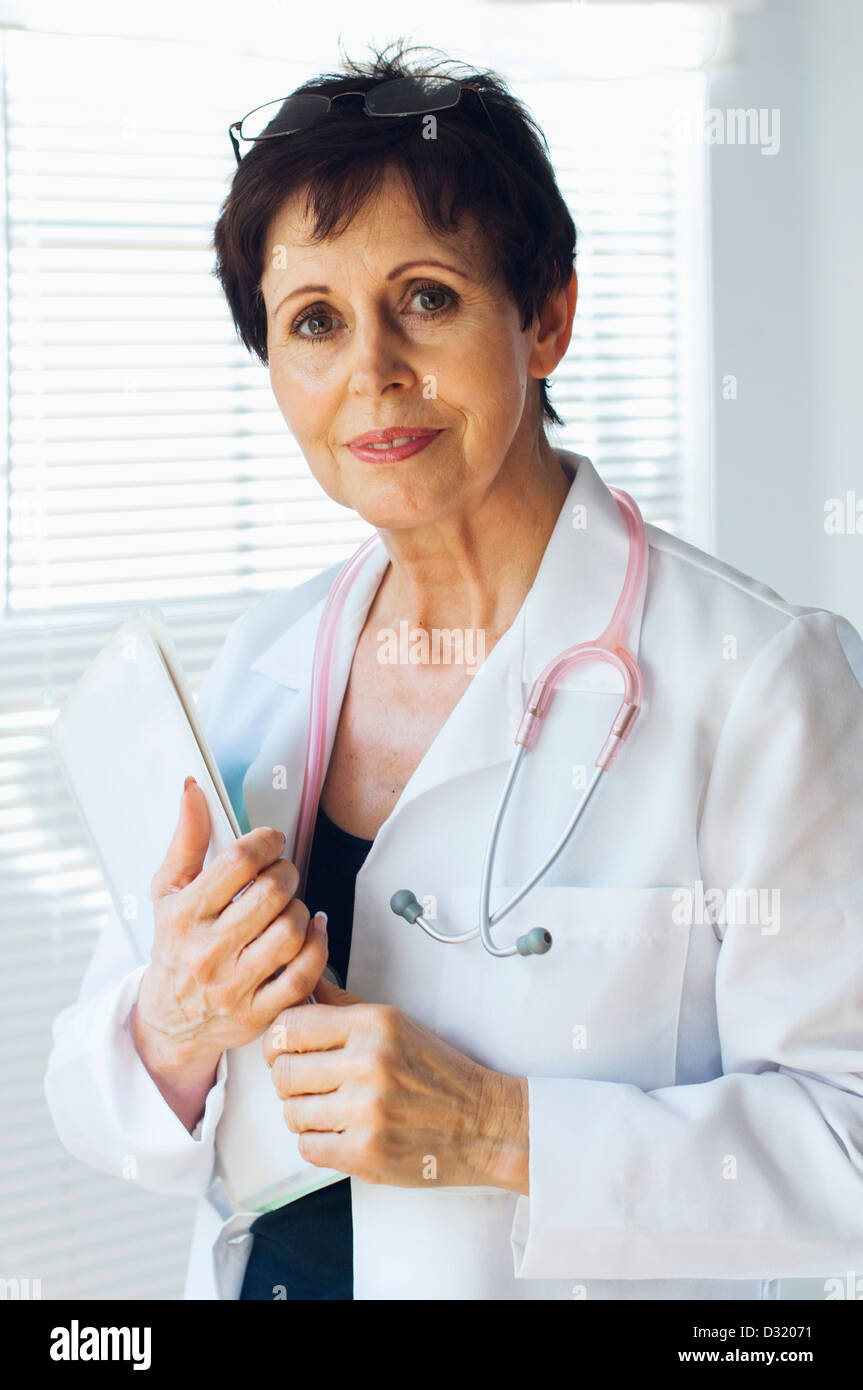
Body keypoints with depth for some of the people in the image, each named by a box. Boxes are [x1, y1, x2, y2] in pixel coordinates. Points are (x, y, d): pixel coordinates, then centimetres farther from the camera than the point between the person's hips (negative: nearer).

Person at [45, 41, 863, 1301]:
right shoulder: (260, 666, -3)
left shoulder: (757, 677, -18)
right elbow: (91, 1101, 0)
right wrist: (176, 1031, -20)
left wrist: (504, 1132, -26)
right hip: (261, 1273, 4)